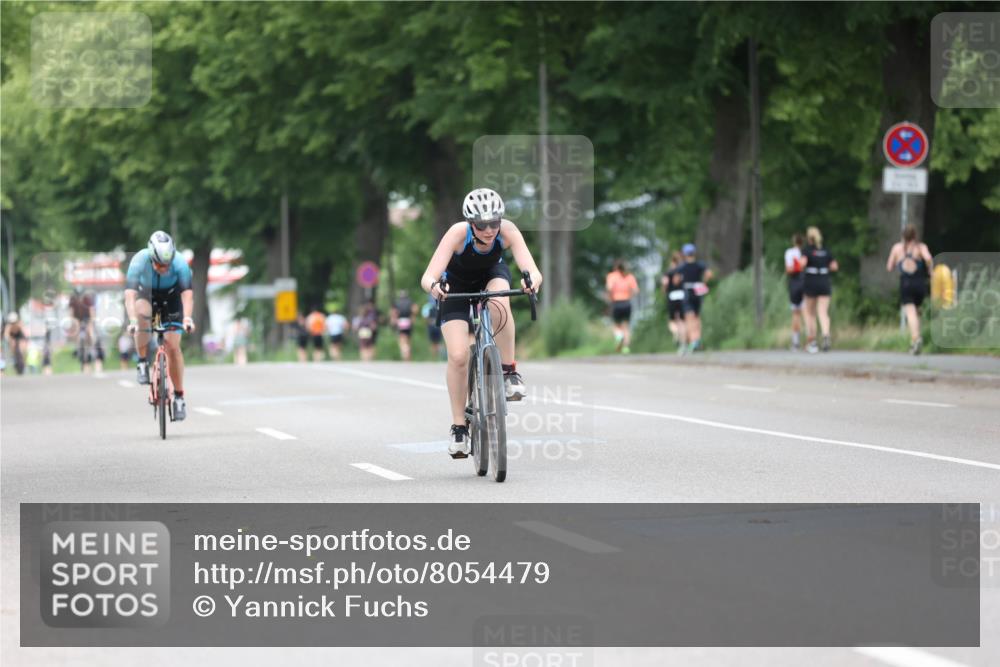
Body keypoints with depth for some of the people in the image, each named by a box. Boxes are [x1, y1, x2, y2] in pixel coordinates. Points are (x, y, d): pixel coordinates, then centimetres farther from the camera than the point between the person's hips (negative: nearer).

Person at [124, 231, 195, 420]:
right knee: (142, 312, -36)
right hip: (147, 296, 0)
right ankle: (143, 363, -20)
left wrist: (187, 318, -55)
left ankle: (179, 396, 3)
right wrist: (132, 320, -55)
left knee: (173, 346, -11)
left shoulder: (180, 263, -32)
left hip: (171, 300, 0)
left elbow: (187, 293, -39)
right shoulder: (139, 261, -33)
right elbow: (130, 294, -41)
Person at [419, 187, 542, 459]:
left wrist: (532, 281, -65)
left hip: (492, 273, 1)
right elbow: (427, 278, -43)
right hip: (457, 284, -1)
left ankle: (509, 372, -19)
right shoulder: (458, 233, -36)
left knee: (499, 303, -37)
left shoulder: (507, 231, -32)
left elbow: (533, 270, -42)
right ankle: (459, 427, 1)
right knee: (458, 356, -16)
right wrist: (434, 286, -66)